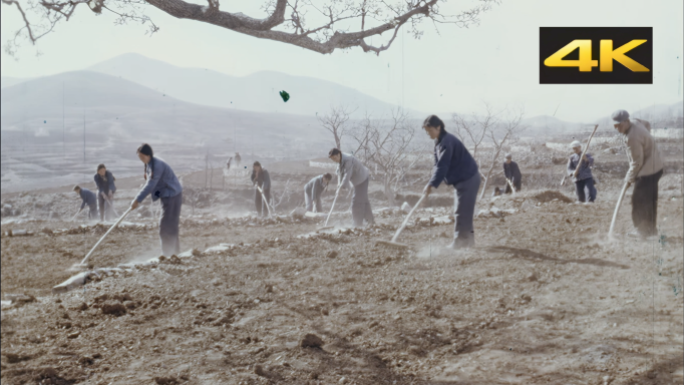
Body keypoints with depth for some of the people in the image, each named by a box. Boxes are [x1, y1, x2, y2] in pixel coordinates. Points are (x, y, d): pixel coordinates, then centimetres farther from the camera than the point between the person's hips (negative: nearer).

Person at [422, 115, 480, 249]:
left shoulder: (447, 142, -22)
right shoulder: (439, 142, 11)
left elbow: (442, 166, -30)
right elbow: (438, 165, 13)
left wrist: (432, 184, -34)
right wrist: (432, 182, 1)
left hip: (467, 179, -11)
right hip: (460, 179, 11)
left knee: (462, 212, -9)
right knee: (465, 212, 15)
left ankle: (460, 241, -7)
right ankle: (468, 239, 22)